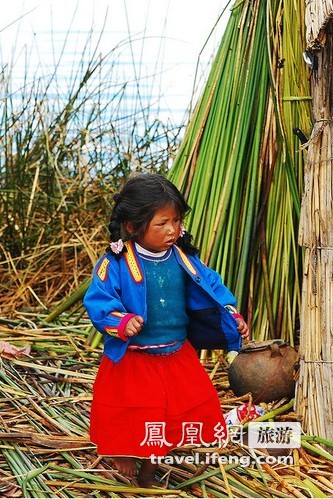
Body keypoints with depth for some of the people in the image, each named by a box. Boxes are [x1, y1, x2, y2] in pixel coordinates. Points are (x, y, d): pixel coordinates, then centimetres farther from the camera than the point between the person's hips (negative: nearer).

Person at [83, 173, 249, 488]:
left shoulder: (184, 259, -2)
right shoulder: (116, 264, -16)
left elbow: (210, 287, 7)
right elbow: (97, 300, -19)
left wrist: (233, 316, -2)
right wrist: (121, 322, -36)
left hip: (177, 357, 5)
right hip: (131, 361, -5)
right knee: (131, 421, 5)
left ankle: (149, 472, 36)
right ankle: (128, 474, 32)